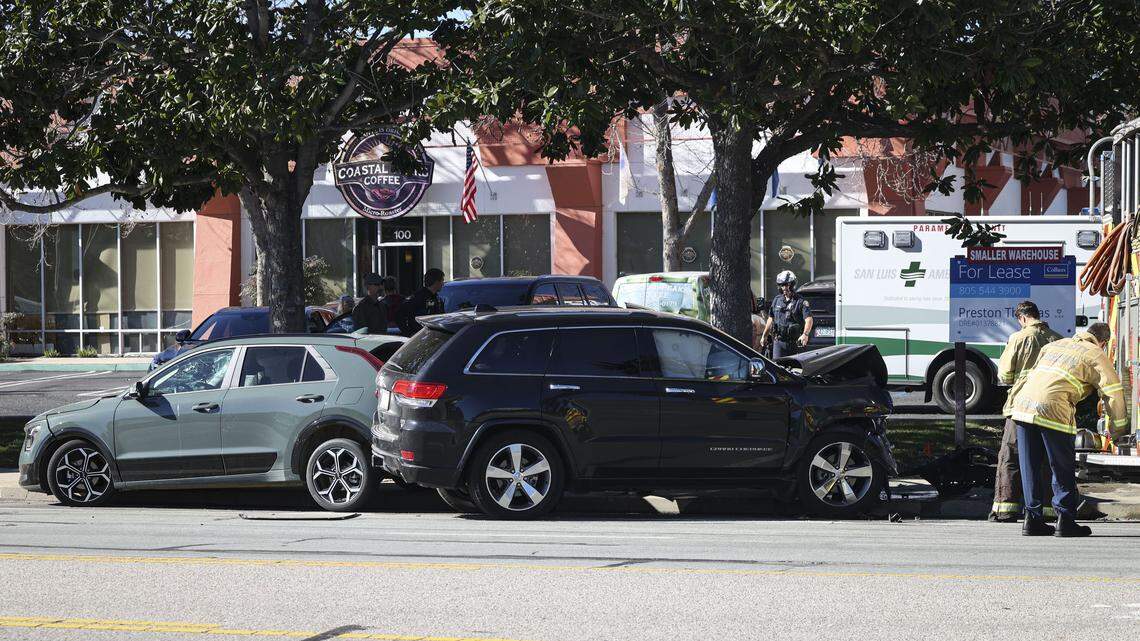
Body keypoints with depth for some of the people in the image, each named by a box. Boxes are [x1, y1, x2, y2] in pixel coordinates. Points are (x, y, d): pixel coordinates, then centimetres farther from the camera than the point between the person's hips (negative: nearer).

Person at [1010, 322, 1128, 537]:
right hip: (1052, 409, -6)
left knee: (1030, 467, 12)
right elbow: (1113, 393, 6)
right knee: (1063, 470, 4)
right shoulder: (1096, 356, 9)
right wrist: (1118, 430, 16)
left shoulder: (1055, 345, 27)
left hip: (1023, 404, 6)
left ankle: (1032, 519, 12)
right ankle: (1065, 521, 3)